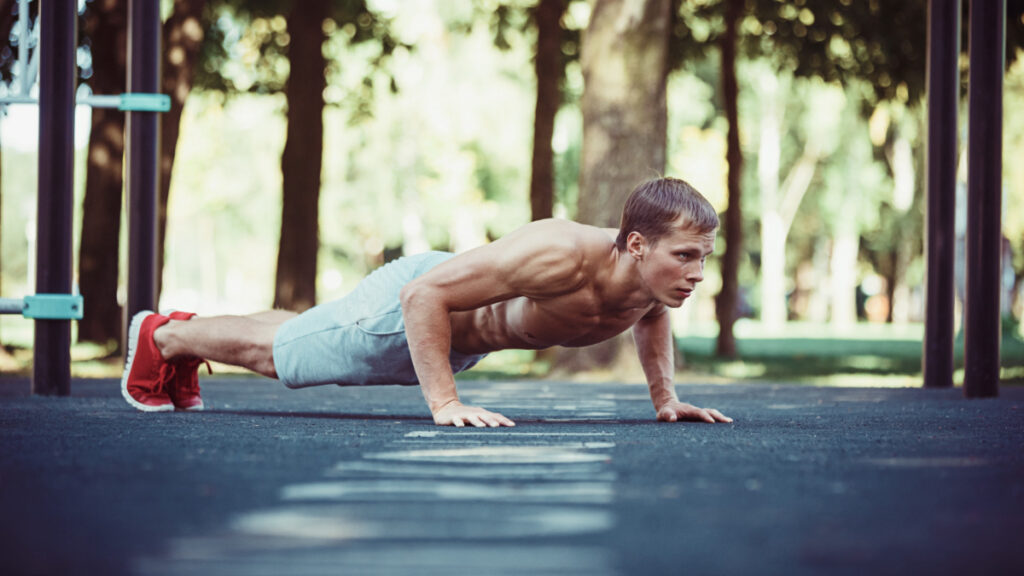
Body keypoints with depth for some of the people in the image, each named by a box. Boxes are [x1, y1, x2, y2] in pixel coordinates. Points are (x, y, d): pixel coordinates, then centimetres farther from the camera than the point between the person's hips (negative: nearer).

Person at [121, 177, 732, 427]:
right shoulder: (559, 256, -48)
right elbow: (425, 295, -41)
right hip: (404, 305, -7)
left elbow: (652, 315, 6)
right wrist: (443, 403, -42)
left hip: (462, 330, 7)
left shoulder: (657, 277, -25)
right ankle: (162, 335, 44)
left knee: (290, 347, 31)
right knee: (272, 351, 18)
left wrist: (665, 396, -4)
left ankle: (184, 338, 55)